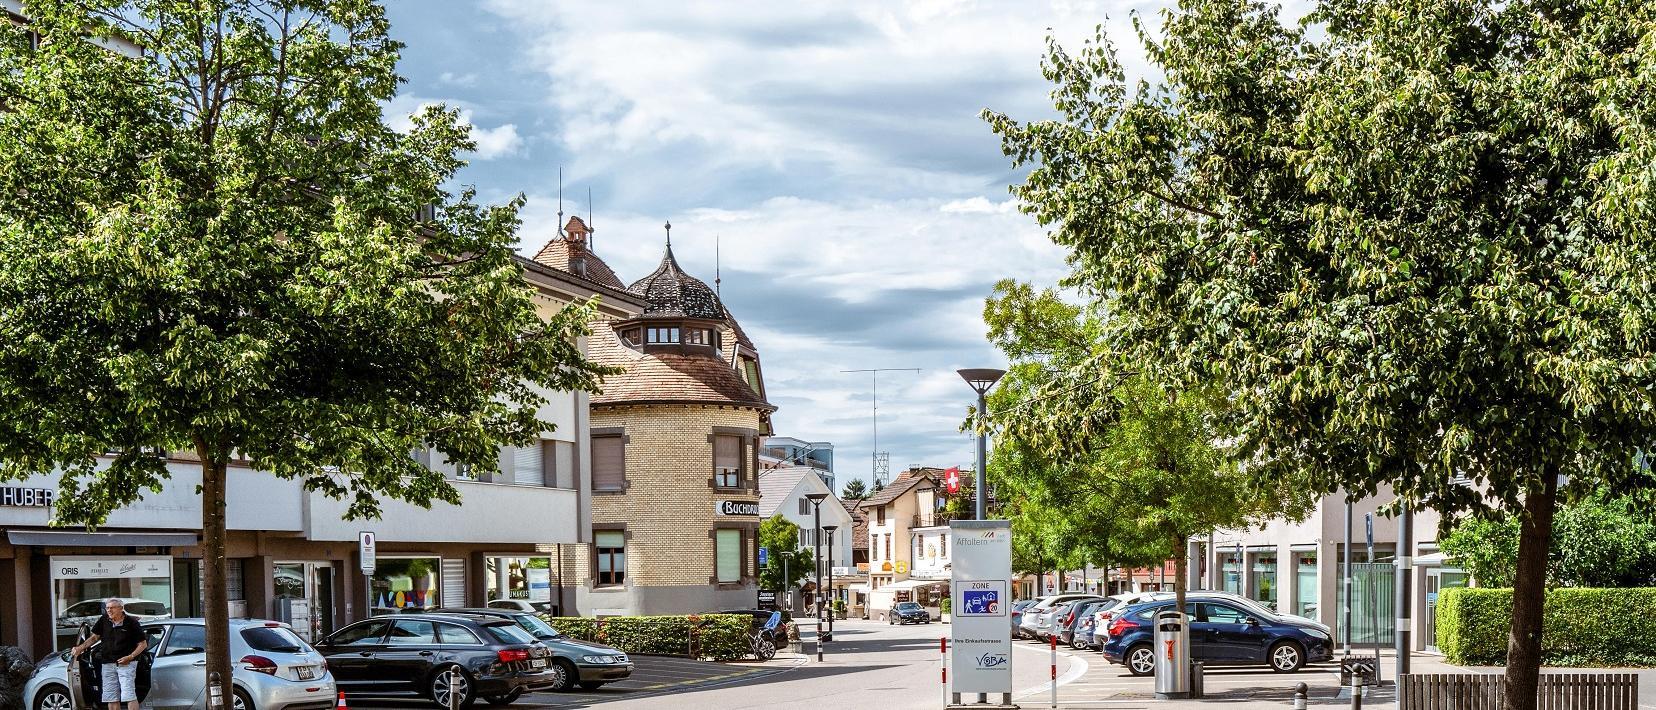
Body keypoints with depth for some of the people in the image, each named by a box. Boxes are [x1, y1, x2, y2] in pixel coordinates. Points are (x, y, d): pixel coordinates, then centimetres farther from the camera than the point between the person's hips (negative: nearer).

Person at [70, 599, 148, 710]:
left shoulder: (131, 622, -8)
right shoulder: (104, 621, 5)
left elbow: (143, 644, -3)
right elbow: (94, 637, 18)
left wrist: (130, 657, -15)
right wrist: (80, 648, 6)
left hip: (126, 663, -5)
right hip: (108, 663, 5)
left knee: (129, 695, -13)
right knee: (111, 697, 8)